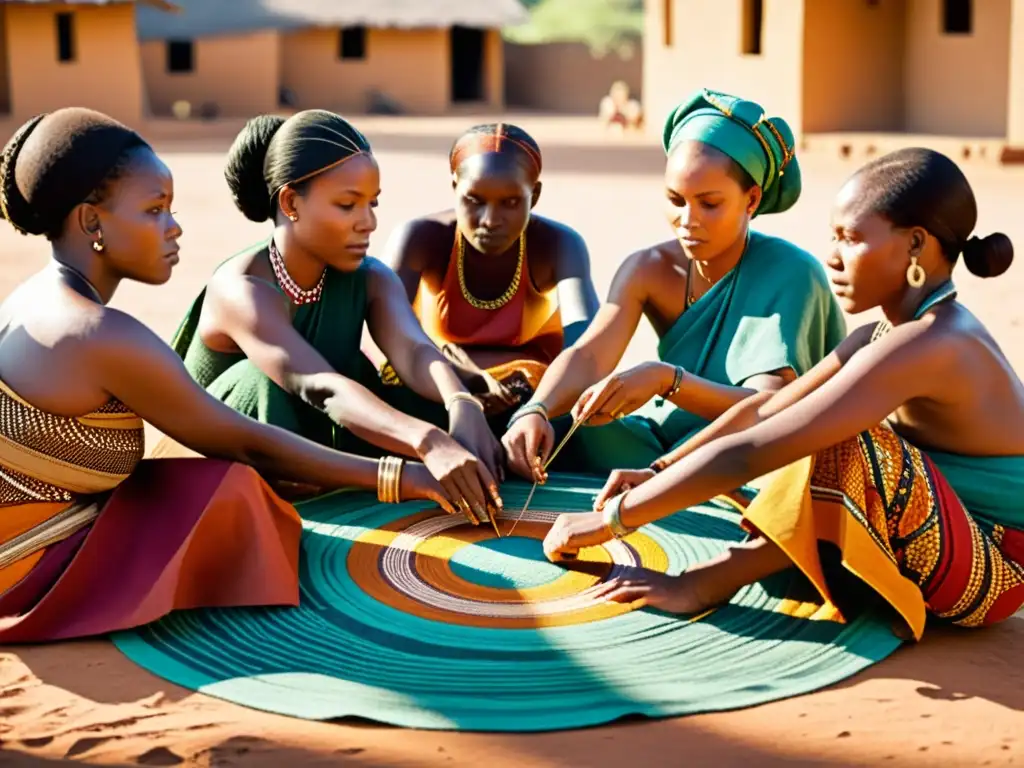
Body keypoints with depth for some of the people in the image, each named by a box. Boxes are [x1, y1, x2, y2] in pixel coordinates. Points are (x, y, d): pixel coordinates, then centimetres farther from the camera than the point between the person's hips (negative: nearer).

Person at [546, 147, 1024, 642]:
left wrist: (612, 518, -23)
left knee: (844, 450, -30)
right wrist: (659, 475, -1)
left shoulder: (926, 346, -26)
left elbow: (747, 453, -29)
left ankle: (712, 582, -15)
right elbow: (760, 412, 7)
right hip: (944, 544, 10)